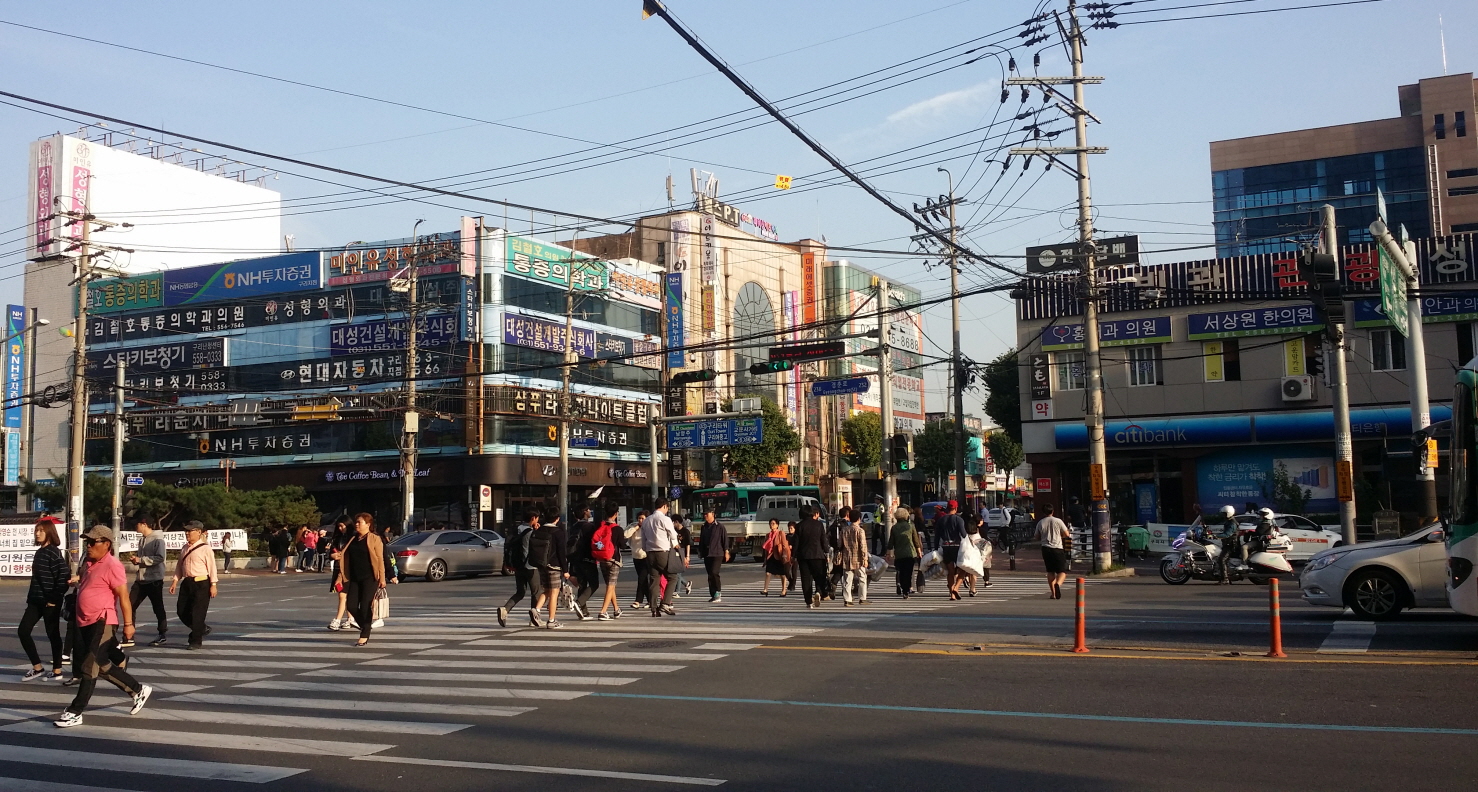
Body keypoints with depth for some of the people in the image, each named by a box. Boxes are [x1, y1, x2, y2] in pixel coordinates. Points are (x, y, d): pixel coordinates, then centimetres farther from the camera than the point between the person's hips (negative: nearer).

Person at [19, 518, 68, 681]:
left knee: (53, 635, 0)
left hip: (50, 601, -8)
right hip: (36, 600, 8)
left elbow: (64, 575, -20)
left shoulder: (54, 552, -13)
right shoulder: (40, 551, 12)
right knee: (23, 631, 3)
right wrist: (31, 596, 13)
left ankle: (57, 671, 9)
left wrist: (55, 598, -17)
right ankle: (37, 668, 11)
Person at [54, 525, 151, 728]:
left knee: (89, 668, -6)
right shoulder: (88, 563, 13)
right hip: (84, 623, 9)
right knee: (103, 666, 13)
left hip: (103, 623, -9)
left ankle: (75, 712, -2)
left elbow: (123, 596, -15)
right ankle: (138, 690, 27)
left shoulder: (112, 566, -13)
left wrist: (128, 624, -17)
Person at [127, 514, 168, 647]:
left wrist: (141, 559, -19)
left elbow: (159, 558, -20)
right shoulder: (142, 539, 15)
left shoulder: (157, 539, -11)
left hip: (154, 579, -8)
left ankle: (162, 635, 16)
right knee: (130, 605, 3)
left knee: (158, 607, 3)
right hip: (141, 579, 8)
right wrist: (135, 560, 2)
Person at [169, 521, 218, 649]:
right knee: (181, 611, 8)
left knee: (197, 613, -6)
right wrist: (175, 581, 11)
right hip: (187, 583, 8)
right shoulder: (185, 548, 12)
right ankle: (202, 629, 29)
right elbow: (179, 566, 19)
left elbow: (211, 566, -10)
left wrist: (213, 585, -12)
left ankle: (195, 641, 5)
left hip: (201, 584, -8)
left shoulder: (205, 548, -9)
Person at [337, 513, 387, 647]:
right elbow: (346, 559, 15)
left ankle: (364, 636, 4)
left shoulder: (375, 539, -3)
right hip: (354, 578, 6)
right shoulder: (352, 540, 15)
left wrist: (382, 578, -13)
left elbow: (380, 559, -7)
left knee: (365, 607, -5)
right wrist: (341, 576, 8)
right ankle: (365, 625, 24)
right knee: (351, 605, 0)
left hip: (369, 578, -6)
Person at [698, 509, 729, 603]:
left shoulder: (719, 526, -3)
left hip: (717, 554, -6)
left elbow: (725, 539, -3)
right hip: (707, 555, 6)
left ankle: (718, 593, -5)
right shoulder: (704, 527, 13)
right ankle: (713, 595, 11)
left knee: (714, 573, -17)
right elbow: (701, 540, 20)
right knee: (710, 575, 5)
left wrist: (726, 552, -7)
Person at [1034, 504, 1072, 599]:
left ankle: (1053, 593, 9)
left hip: (1046, 548, 3)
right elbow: (1067, 535, 1)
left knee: (1050, 571, 13)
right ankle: (1058, 584, -29)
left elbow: (1037, 538, 11)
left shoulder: (1040, 523, 3)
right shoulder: (1058, 521, -4)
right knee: (1062, 571, 1)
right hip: (1057, 548, -3)